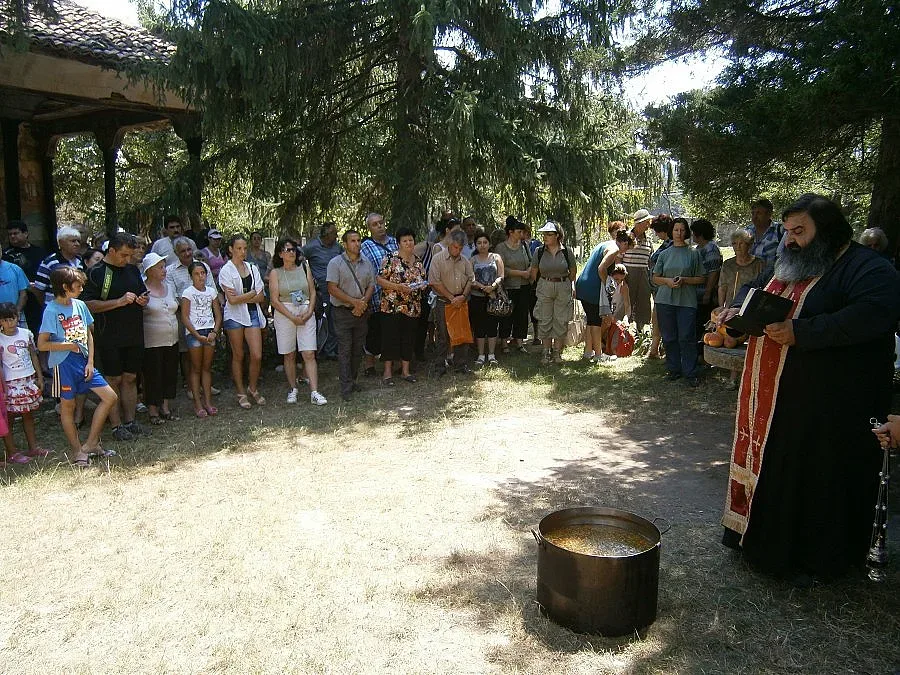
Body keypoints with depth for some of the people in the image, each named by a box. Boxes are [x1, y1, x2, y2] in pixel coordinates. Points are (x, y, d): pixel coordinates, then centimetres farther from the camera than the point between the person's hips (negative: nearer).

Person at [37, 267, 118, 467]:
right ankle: (76, 450, 21)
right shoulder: (51, 310, -13)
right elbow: (42, 344, -14)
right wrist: (68, 346, -13)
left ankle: (90, 444, 12)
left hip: (83, 361, 6)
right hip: (63, 364, -6)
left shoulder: (79, 305, 5)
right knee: (68, 406, 7)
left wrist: (90, 362, 4)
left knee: (110, 397, 3)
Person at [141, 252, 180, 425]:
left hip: (172, 340, 7)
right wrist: (142, 303, -24)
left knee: (170, 373, 11)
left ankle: (166, 406, 23)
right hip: (151, 342, -6)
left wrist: (175, 328, 18)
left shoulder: (169, 287, 11)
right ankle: (153, 410, 12)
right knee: (153, 375, 1)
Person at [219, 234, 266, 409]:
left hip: (252, 314, 3)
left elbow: (260, 297, 3)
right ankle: (241, 393, 17)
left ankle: (252, 388, 18)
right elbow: (232, 299, -12)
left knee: (257, 355, -4)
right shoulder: (226, 270, -3)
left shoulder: (252, 268, 9)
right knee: (238, 356, 6)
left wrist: (241, 297, -9)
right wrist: (251, 293, -3)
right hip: (235, 316, -3)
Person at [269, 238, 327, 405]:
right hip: (284, 314, -1)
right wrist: (292, 317, -12)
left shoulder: (304, 268, 7)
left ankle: (314, 393, -7)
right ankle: (292, 390, 19)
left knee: (309, 354, -5)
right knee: (289, 355, 6)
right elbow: (275, 300, -4)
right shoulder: (275, 273, 0)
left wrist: (309, 312, -7)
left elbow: (313, 292, 7)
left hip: (306, 313, 1)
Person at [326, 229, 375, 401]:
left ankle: (352, 380, 23)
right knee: (344, 350, -4)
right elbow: (332, 289, -12)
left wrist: (363, 302, -10)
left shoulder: (366, 263, 10)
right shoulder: (335, 263, -6)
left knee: (358, 349, 10)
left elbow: (371, 286, 10)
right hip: (343, 311, -5)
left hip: (362, 312, 5)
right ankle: (346, 388, -3)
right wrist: (354, 302, -16)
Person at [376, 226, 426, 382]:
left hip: (413, 308, 6)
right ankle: (387, 371, 8)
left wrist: (422, 285, -2)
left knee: (409, 339, 10)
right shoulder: (391, 259, -8)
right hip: (392, 307, -5)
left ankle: (405, 370, 20)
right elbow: (379, 280, -12)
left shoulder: (418, 261, 11)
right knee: (390, 338, -1)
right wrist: (398, 287, -21)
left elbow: (422, 280, 22)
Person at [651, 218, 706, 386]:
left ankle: (690, 373, 2)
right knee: (669, 337, 6)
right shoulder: (665, 254, 11)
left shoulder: (693, 253, 5)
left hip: (687, 301, -2)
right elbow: (655, 278, 14)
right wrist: (667, 281, -6)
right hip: (665, 300, 3)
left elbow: (702, 279, 5)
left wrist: (684, 280, -11)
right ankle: (673, 369, 18)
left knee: (687, 338, -5)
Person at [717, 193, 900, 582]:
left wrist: (800, 332, -31)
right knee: (769, 467, 15)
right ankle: (760, 534, 32)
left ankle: (818, 560, 19)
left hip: (832, 408, -8)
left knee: (820, 478, 2)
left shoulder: (866, 268, -12)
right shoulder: (787, 267, 15)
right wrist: (738, 308, 4)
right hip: (772, 397, 8)